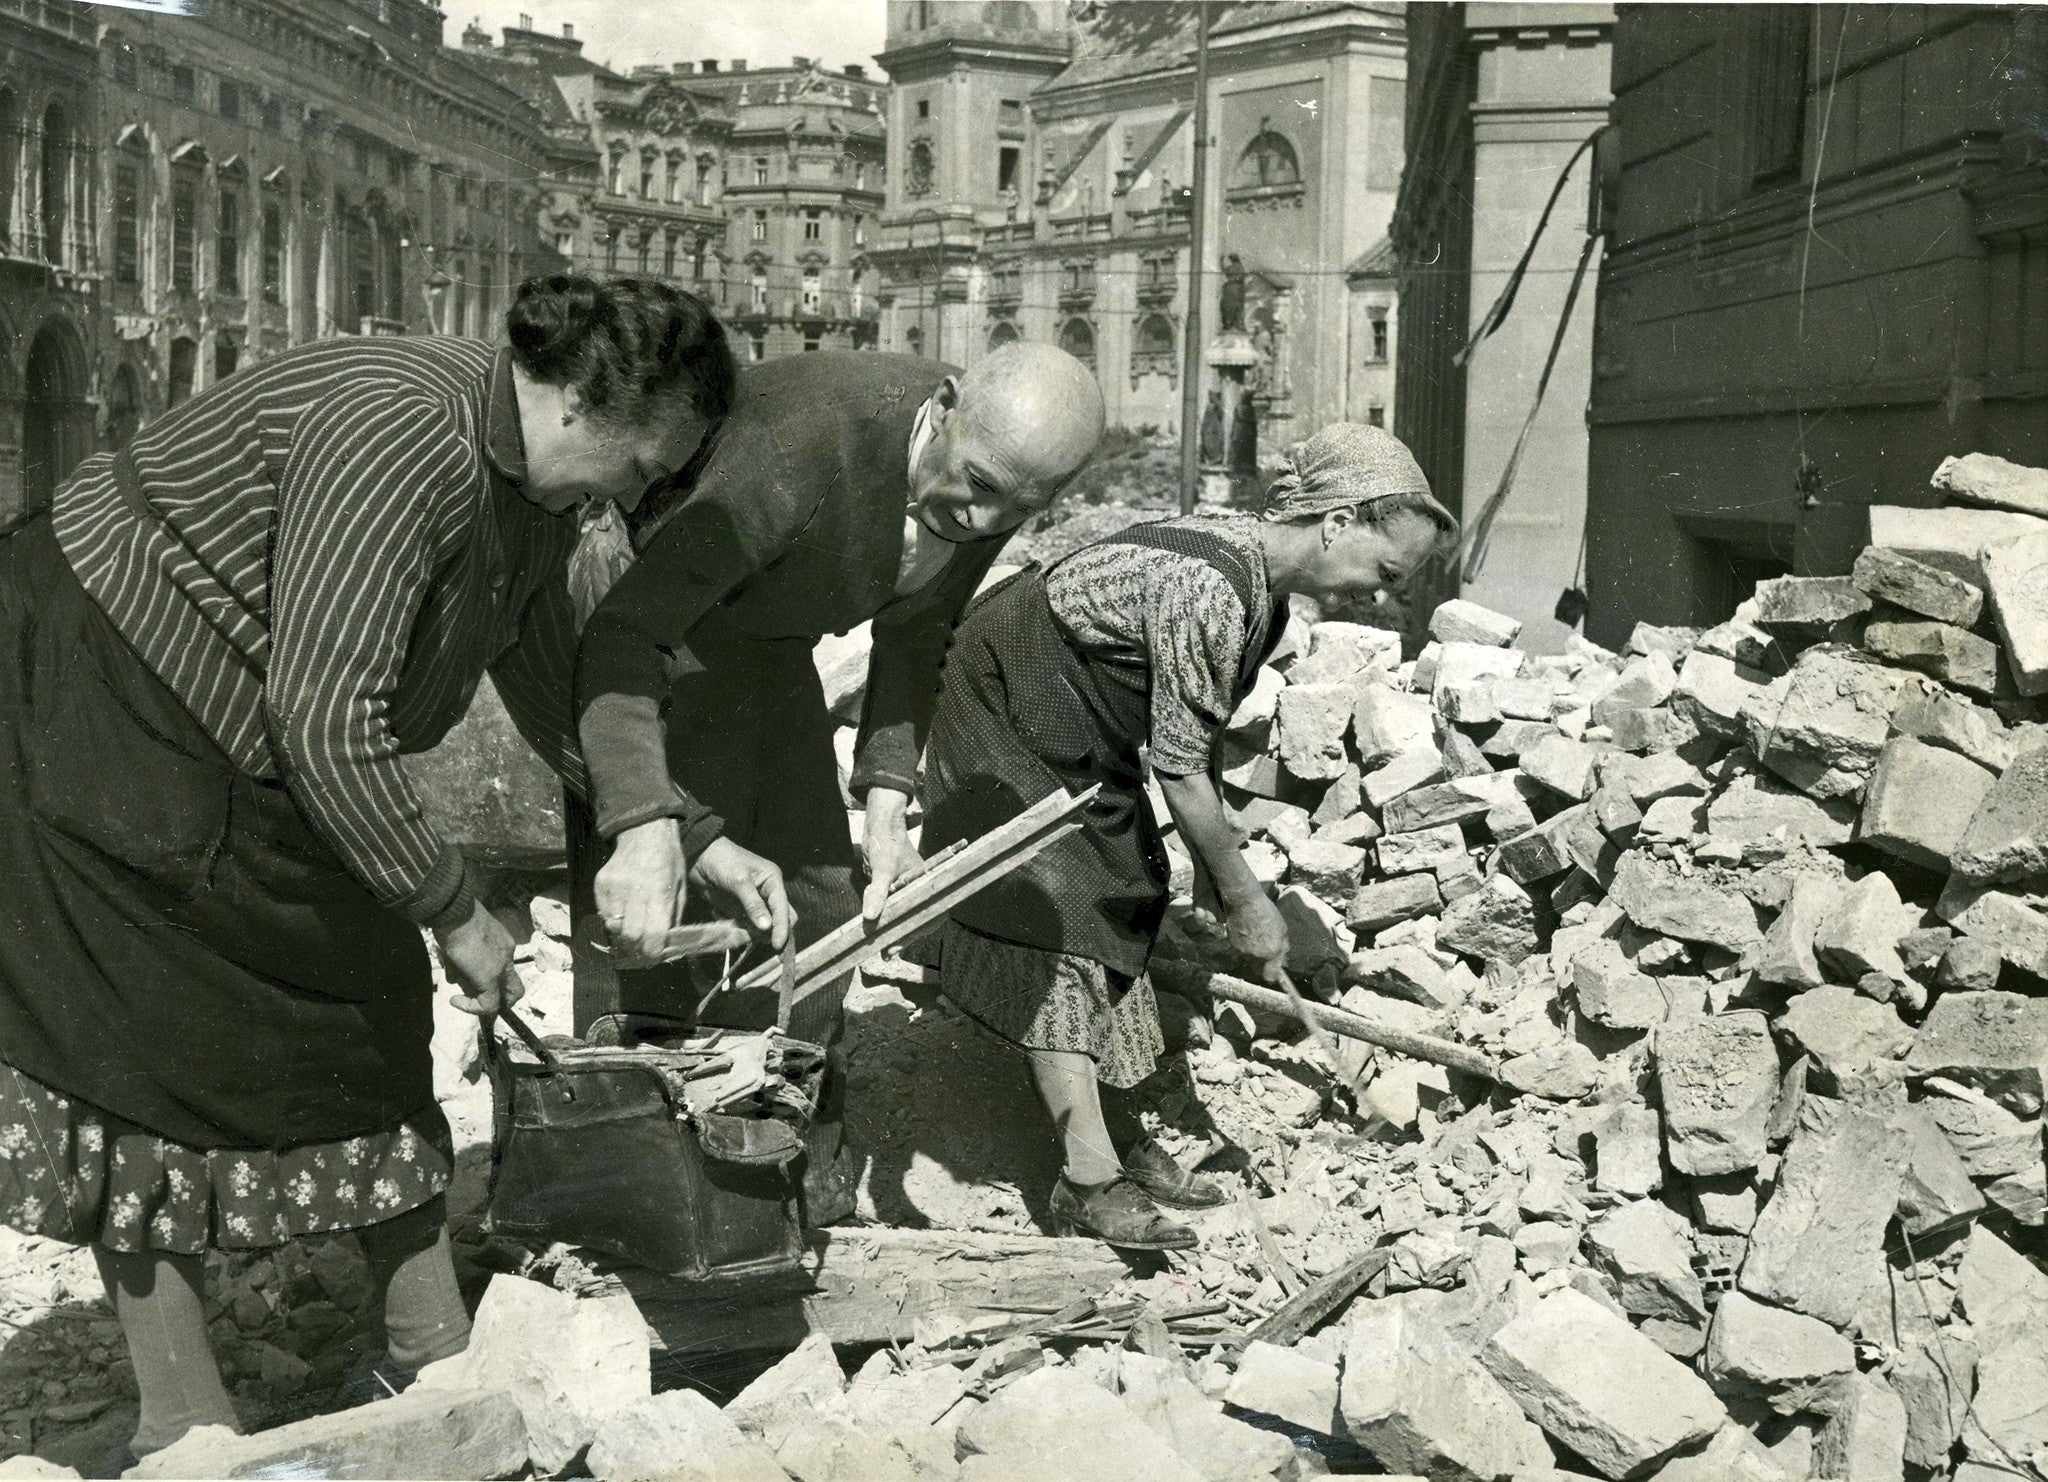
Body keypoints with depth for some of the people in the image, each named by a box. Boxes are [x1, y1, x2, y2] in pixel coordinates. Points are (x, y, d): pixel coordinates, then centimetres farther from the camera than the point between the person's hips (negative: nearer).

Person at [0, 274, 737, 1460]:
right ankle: (182, 1427, 5)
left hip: (240, 757, 10)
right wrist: (455, 909, -24)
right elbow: (324, 722, -34)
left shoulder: (537, 487, -2)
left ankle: (434, 1354, 18)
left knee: (366, 1004, 8)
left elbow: (552, 680, 14)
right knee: (158, 1057, -5)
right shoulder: (398, 438, -33)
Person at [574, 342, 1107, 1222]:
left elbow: (911, 637, 3)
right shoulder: (801, 448, -39)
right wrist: (643, 829, -50)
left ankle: (803, 1181, 25)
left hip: (765, 638, 7)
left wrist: (885, 800, -7)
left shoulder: (998, 480, -15)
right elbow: (624, 635, -39)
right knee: (672, 936, -11)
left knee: (816, 911, 9)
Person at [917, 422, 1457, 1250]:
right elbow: (1180, 772, -27)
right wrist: (1245, 903, -17)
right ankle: (1089, 1180, -10)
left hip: (1081, 743, 10)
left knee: (1111, 923, 11)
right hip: (1008, 716, -10)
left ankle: (1119, 1139, 19)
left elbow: (1197, 744, 3)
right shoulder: (1208, 591, -33)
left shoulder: (1264, 584, -3)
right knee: (1055, 932, -11)